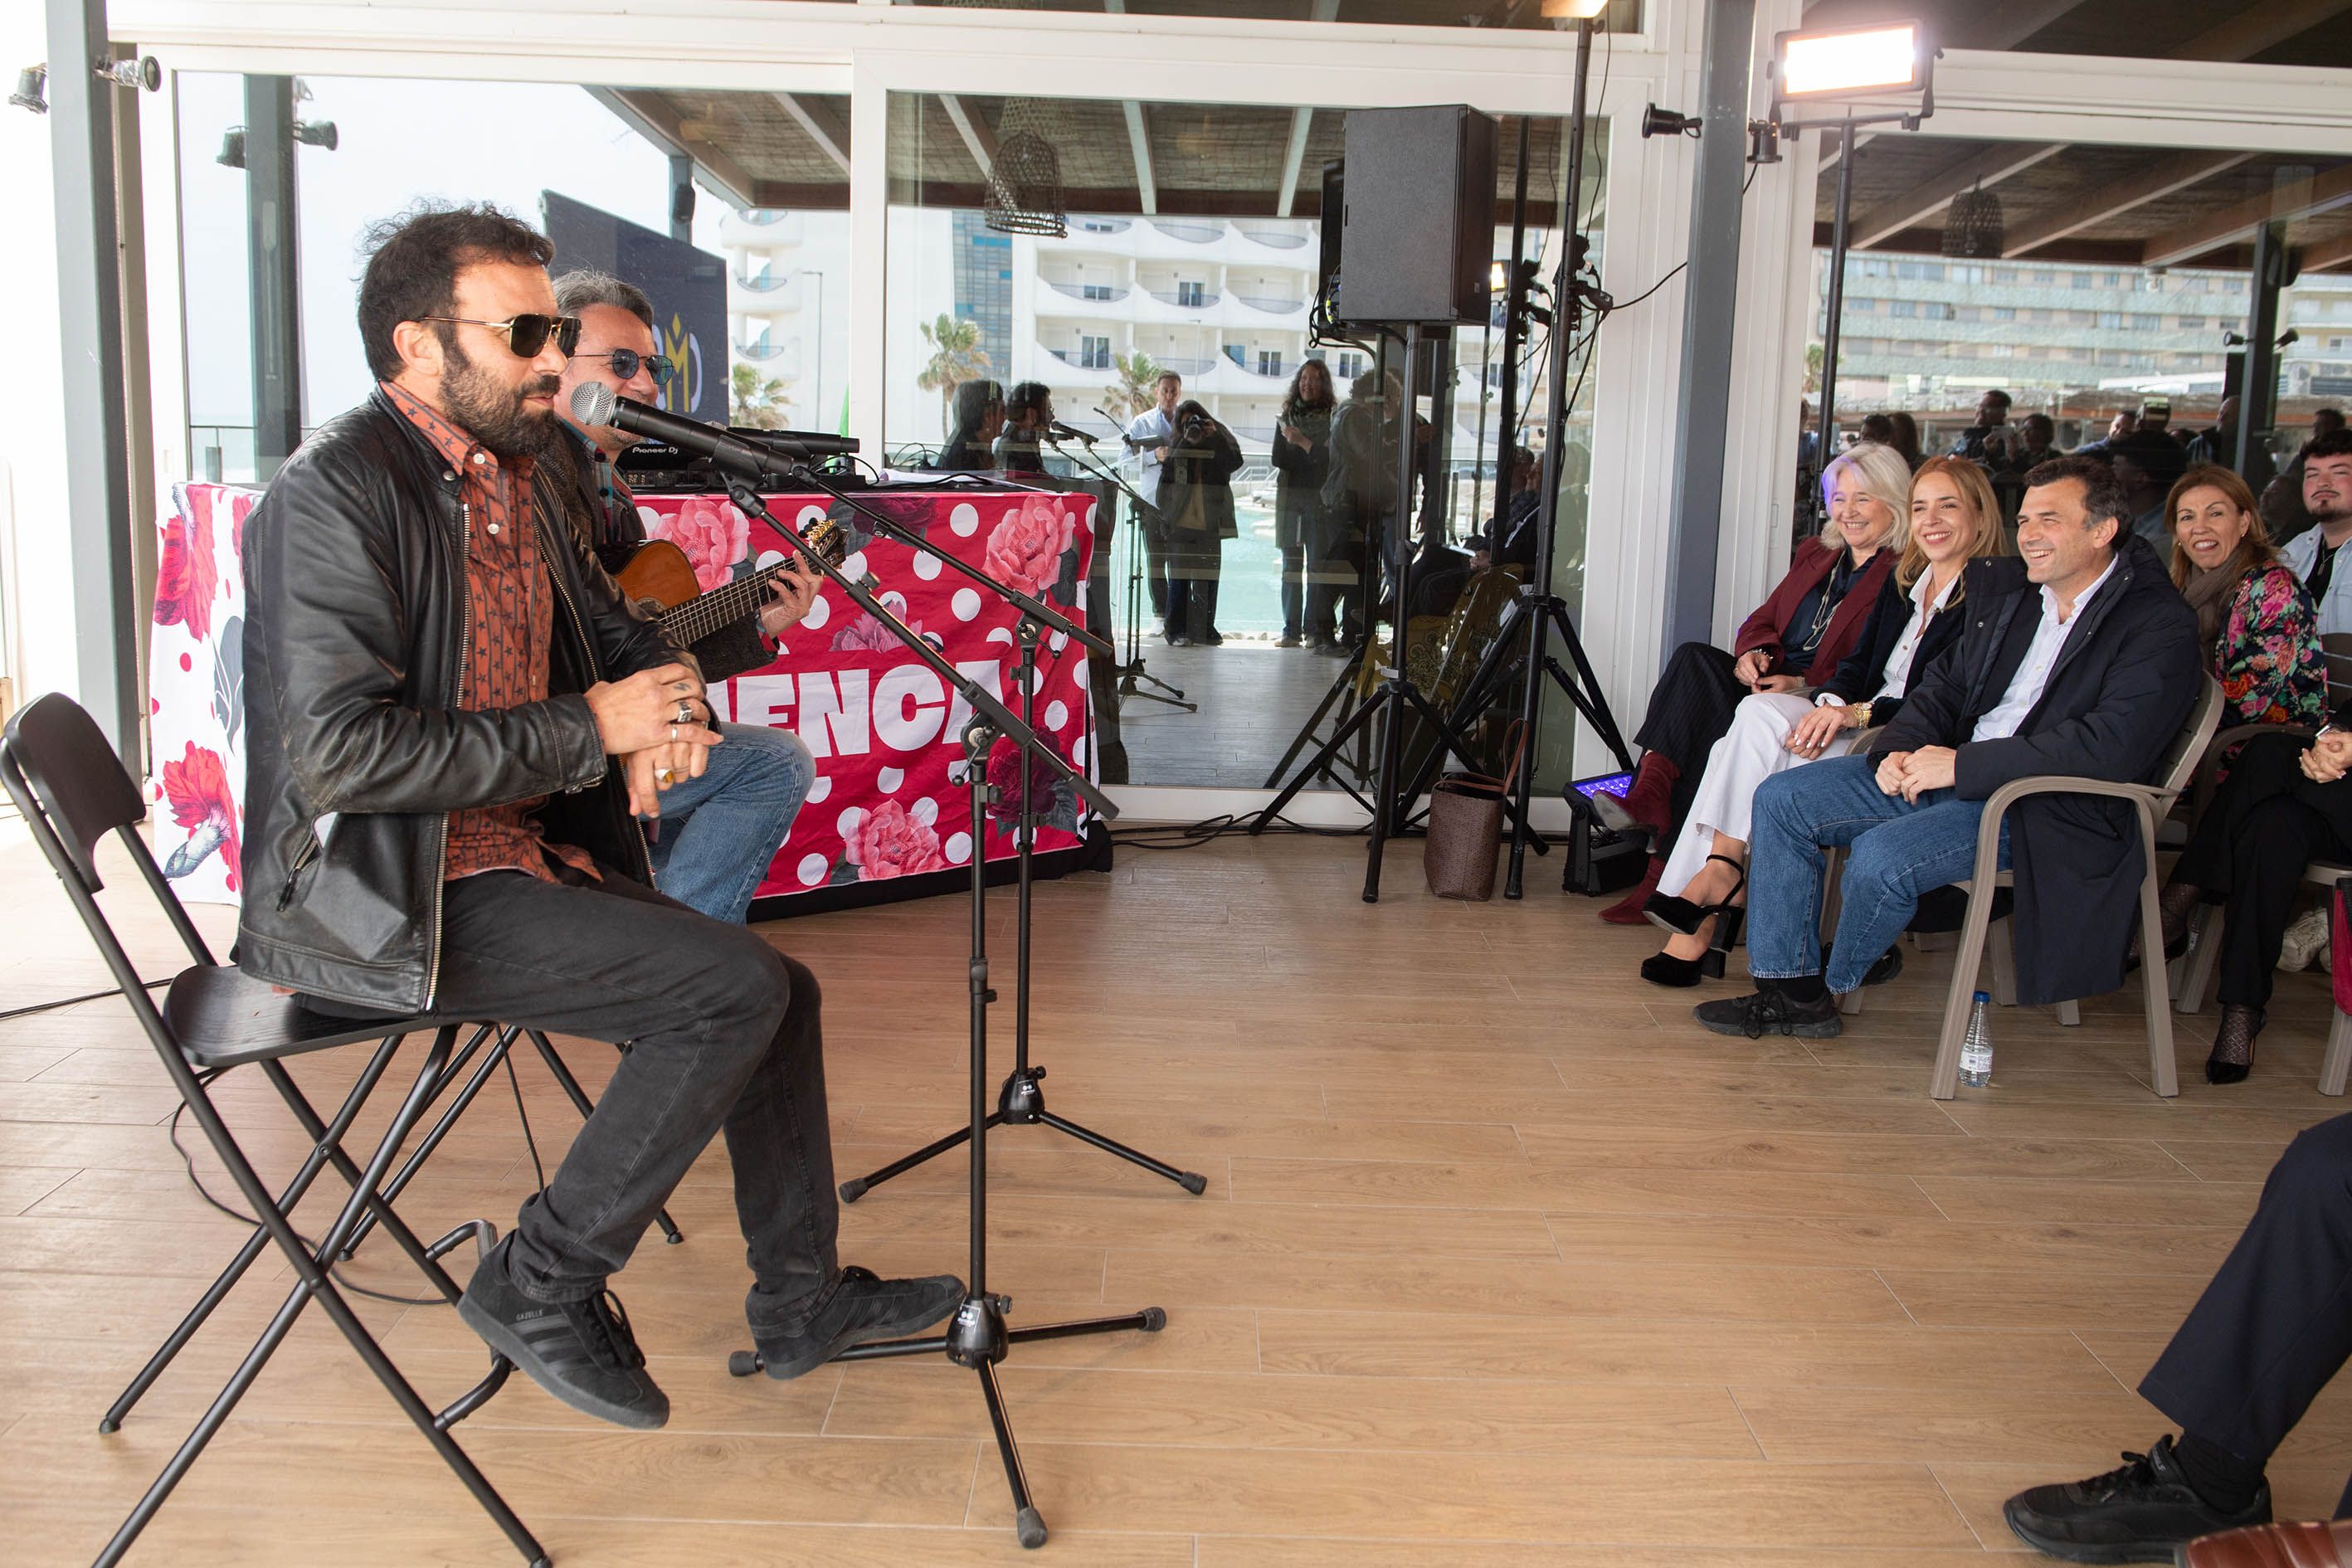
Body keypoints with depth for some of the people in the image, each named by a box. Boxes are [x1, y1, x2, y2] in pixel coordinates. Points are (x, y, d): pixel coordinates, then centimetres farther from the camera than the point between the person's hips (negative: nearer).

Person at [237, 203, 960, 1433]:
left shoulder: (518, 477, 11)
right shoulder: (337, 491, -16)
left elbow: (614, 627, 24)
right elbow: (339, 755, -25)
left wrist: (671, 699, -2)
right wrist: (590, 729, -20)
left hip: (521, 859, 9)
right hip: (379, 898, -9)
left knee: (777, 992, 6)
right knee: (739, 985, -20)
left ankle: (802, 1301, 21)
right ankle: (542, 1285, -4)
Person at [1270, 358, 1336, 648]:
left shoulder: (1333, 418, 2)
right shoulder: (1286, 416, 14)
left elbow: (1331, 459, -8)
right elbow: (1279, 459, 6)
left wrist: (1301, 442, -10)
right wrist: (1311, 453, -5)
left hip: (1320, 499, -3)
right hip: (1290, 497, 4)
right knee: (1291, 564, 3)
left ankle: (1316, 629, -3)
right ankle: (1291, 629, 5)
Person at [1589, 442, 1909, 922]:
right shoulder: (1815, 554, 24)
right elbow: (1763, 619, 19)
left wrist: (1805, 684, -23)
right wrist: (1753, 653, -5)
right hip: (1766, 685, 7)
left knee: (1719, 739, -32)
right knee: (1693, 658, -23)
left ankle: (1662, 878, -28)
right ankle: (1650, 796, -38)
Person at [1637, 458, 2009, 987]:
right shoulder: (1901, 582, 18)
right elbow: (1859, 662, 13)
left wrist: (1855, 713, -24)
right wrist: (1831, 702, -10)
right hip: (1855, 723, 7)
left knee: (1760, 718, -26)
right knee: (1758, 712, -21)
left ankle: (1722, 871, -17)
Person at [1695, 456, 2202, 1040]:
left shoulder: (2160, 626, -11)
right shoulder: (2005, 591, 12)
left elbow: (2111, 746, -24)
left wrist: (1962, 764, -23)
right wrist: (1897, 750, -4)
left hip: (2043, 807, -8)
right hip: (1938, 772, 8)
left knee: (1880, 856, -30)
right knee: (1781, 799, -4)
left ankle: (1832, 985, 2)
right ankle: (1790, 990, 0)